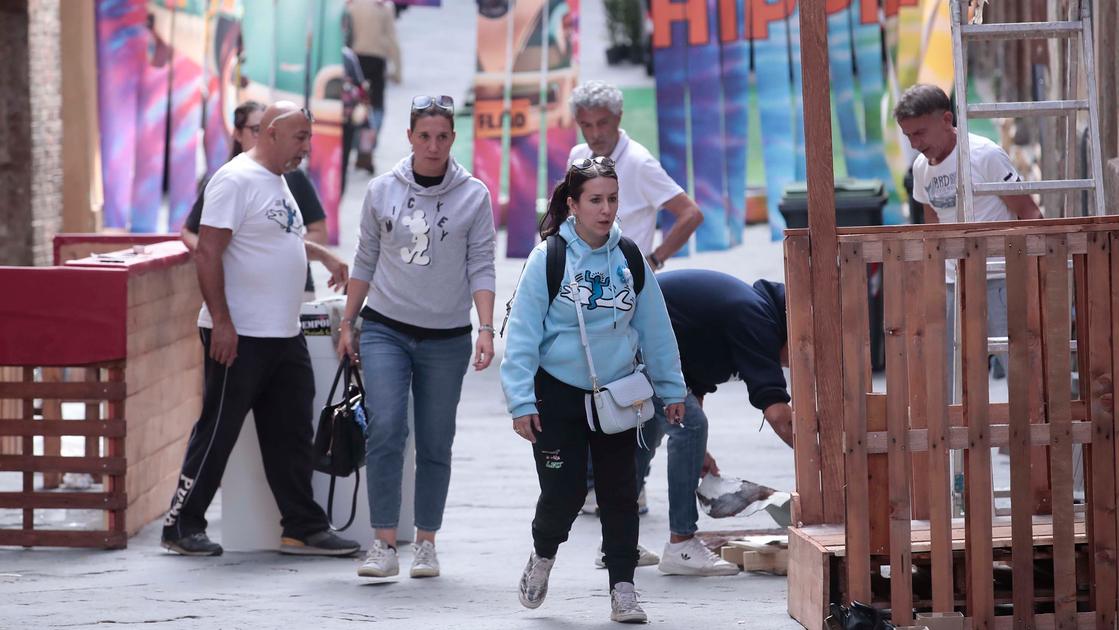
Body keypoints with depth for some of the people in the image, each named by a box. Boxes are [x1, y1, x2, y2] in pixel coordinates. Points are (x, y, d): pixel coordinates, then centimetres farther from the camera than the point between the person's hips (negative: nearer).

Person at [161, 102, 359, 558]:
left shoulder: (277, 182, 16)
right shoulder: (236, 180, -13)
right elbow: (208, 251, -19)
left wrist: (323, 255, 32)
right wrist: (221, 322, -22)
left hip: (284, 336, 9)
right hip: (239, 338, -9)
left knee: (291, 435, 10)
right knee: (217, 433, -1)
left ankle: (304, 529, 15)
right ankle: (181, 526, 8)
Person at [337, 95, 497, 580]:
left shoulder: (473, 195, 0)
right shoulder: (382, 190, 3)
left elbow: (481, 268, -1)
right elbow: (365, 261, 11)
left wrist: (486, 329, -11)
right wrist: (347, 324, 11)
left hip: (446, 339, 0)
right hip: (385, 330, 0)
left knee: (435, 443, 5)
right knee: (385, 430, -14)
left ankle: (426, 544, 16)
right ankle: (384, 544, -13)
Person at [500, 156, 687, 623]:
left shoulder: (630, 259, 0)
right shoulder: (548, 259, -11)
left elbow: (654, 328, 8)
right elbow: (523, 333, -9)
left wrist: (670, 389, 11)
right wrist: (521, 401, -13)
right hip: (559, 394, -3)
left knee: (620, 493, 3)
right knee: (563, 493, -5)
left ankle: (622, 588, 11)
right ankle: (543, 557, 26)